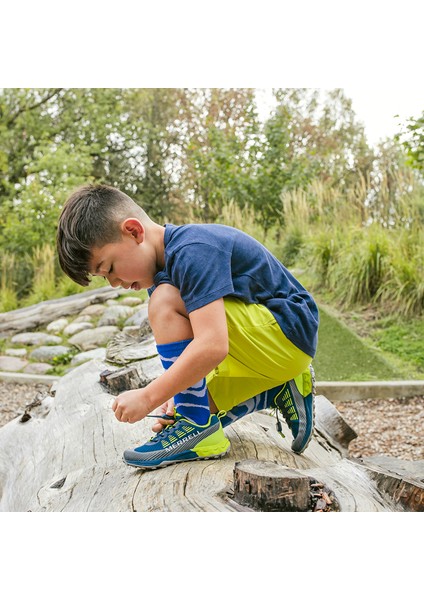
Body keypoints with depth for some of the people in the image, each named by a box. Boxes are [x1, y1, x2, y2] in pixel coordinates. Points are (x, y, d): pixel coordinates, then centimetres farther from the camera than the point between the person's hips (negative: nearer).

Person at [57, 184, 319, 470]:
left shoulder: (192, 250, -24)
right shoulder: (167, 266, 8)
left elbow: (212, 347, -33)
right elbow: (187, 345, 9)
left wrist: (148, 397, -25)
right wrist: (177, 401, -5)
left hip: (288, 333, -10)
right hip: (266, 350, 10)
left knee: (166, 303, -24)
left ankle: (200, 431, -18)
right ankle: (281, 390, 12)